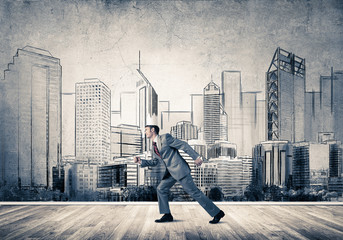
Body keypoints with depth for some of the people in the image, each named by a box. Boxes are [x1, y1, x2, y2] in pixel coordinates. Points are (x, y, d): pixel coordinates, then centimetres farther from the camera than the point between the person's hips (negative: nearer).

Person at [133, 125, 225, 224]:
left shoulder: (165, 138, -11)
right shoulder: (154, 147, 14)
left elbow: (184, 145, -11)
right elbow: (154, 162, 24)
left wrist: (196, 157, -14)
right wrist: (141, 161, 10)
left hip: (180, 169, -8)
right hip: (171, 172, 8)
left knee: (194, 192, -7)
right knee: (161, 189, 4)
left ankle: (217, 213, -1)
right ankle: (167, 215, 13)